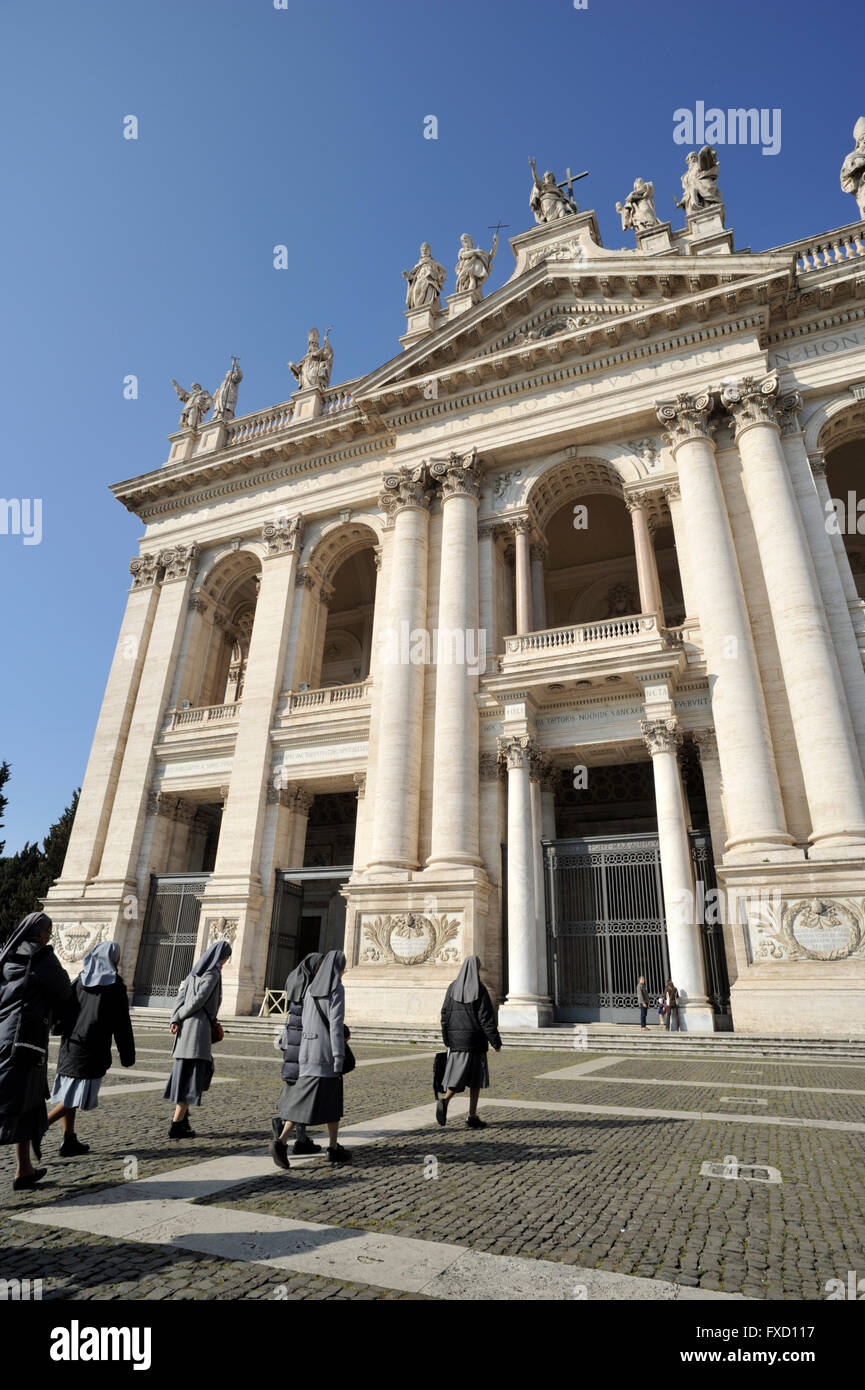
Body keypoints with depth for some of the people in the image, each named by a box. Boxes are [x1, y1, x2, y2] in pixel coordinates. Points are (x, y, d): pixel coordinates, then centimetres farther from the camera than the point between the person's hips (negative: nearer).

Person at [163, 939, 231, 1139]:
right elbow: (199, 999, -17)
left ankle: (183, 1111, 20)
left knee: (203, 1070, 21)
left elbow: (182, 996, 8)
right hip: (199, 1026, -8)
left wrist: (175, 1020, -4)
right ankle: (176, 1126, -2)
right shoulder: (213, 973, -10)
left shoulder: (196, 970, 15)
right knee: (192, 1076, -3)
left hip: (187, 1025, 8)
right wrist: (180, 1017, -4)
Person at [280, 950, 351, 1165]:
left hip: (309, 1048, 6)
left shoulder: (311, 988, 10)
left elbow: (305, 1020, 15)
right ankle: (334, 1149, 17)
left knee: (302, 1098, 5)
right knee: (332, 1101, 9)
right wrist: (339, 1059, -15)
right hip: (327, 1051, -5)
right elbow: (336, 1024, -17)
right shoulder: (337, 988, -11)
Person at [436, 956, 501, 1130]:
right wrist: (496, 1042, -5)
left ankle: (444, 1101, -18)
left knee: (458, 1074, 9)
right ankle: (472, 1118, 12)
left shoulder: (453, 987, 2)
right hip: (475, 1039, -4)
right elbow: (486, 1018, -12)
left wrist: (447, 1040, 14)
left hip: (456, 1038, 4)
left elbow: (445, 1014, 5)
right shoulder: (479, 990, -11)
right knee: (475, 1078, 9)